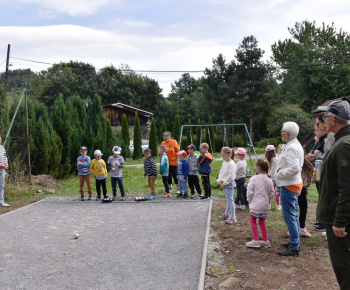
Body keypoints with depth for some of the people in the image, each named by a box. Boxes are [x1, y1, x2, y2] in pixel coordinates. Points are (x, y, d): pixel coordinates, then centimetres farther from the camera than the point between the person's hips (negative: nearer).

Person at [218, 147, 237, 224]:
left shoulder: (231, 164, -17)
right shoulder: (224, 163, 11)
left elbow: (231, 176, -22)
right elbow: (221, 172, 16)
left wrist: (224, 183, -16)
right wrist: (219, 181, 2)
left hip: (229, 184, -9)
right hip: (224, 184, 9)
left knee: (230, 200, -6)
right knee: (228, 200, 20)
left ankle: (233, 217, 0)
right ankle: (226, 214, 31)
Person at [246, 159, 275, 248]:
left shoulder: (254, 178, -14)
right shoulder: (269, 180, 1)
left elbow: (250, 192, -13)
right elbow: (272, 193, 5)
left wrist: (249, 200, 4)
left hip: (256, 204, -5)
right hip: (265, 205, 5)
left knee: (252, 220, 9)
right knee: (262, 222, 17)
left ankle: (256, 240, 7)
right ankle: (265, 241, 22)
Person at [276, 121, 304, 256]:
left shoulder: (291, 149, -21)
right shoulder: (295, 145, 12)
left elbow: (294, 168, -31)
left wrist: (279, 173, -17)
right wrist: (281, 173, 10)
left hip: (289, 186, -11)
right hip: (294, 184, 11)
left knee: (289, 216, -5)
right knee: (293, 215, 19)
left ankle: (294, 247, 1)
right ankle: (295, 241, 32)